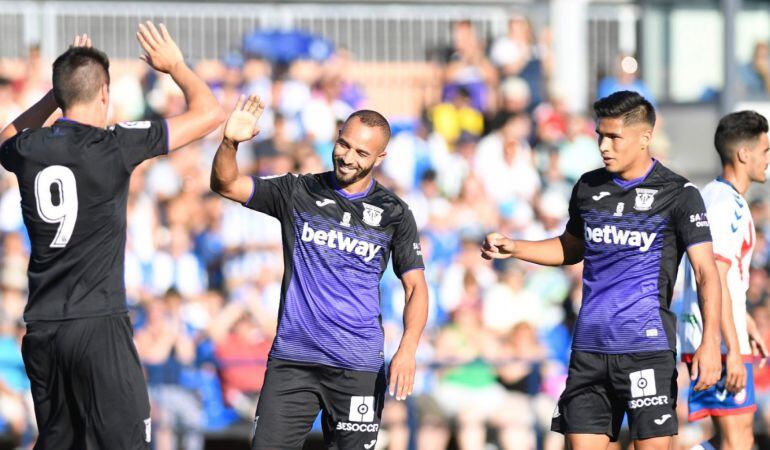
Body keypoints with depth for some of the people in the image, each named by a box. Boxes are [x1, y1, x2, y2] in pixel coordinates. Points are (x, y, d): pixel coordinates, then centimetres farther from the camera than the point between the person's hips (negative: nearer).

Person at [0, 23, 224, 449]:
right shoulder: (114, 146, -9)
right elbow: (210, 113, -1)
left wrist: (59, 90, 30)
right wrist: (174, 65, 15)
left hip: (41, 330, 6)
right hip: (97, 325, -6)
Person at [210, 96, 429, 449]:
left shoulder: (393, 214, 3)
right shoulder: (298, 193, 5)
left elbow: (415, 286, 3)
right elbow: (226, 184, -2)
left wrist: (408, 349, -13)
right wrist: (230, 142, -23)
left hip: (358, 367, 0)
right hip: (291, 359, 0)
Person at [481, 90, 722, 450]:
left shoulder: (678, 194, -5)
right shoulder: (588, 187, 11)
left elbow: (705, 271, -9)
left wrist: (710, 342, -21)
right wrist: (513, 248, 14)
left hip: (647, 347, -5)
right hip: (589, 346, 5)